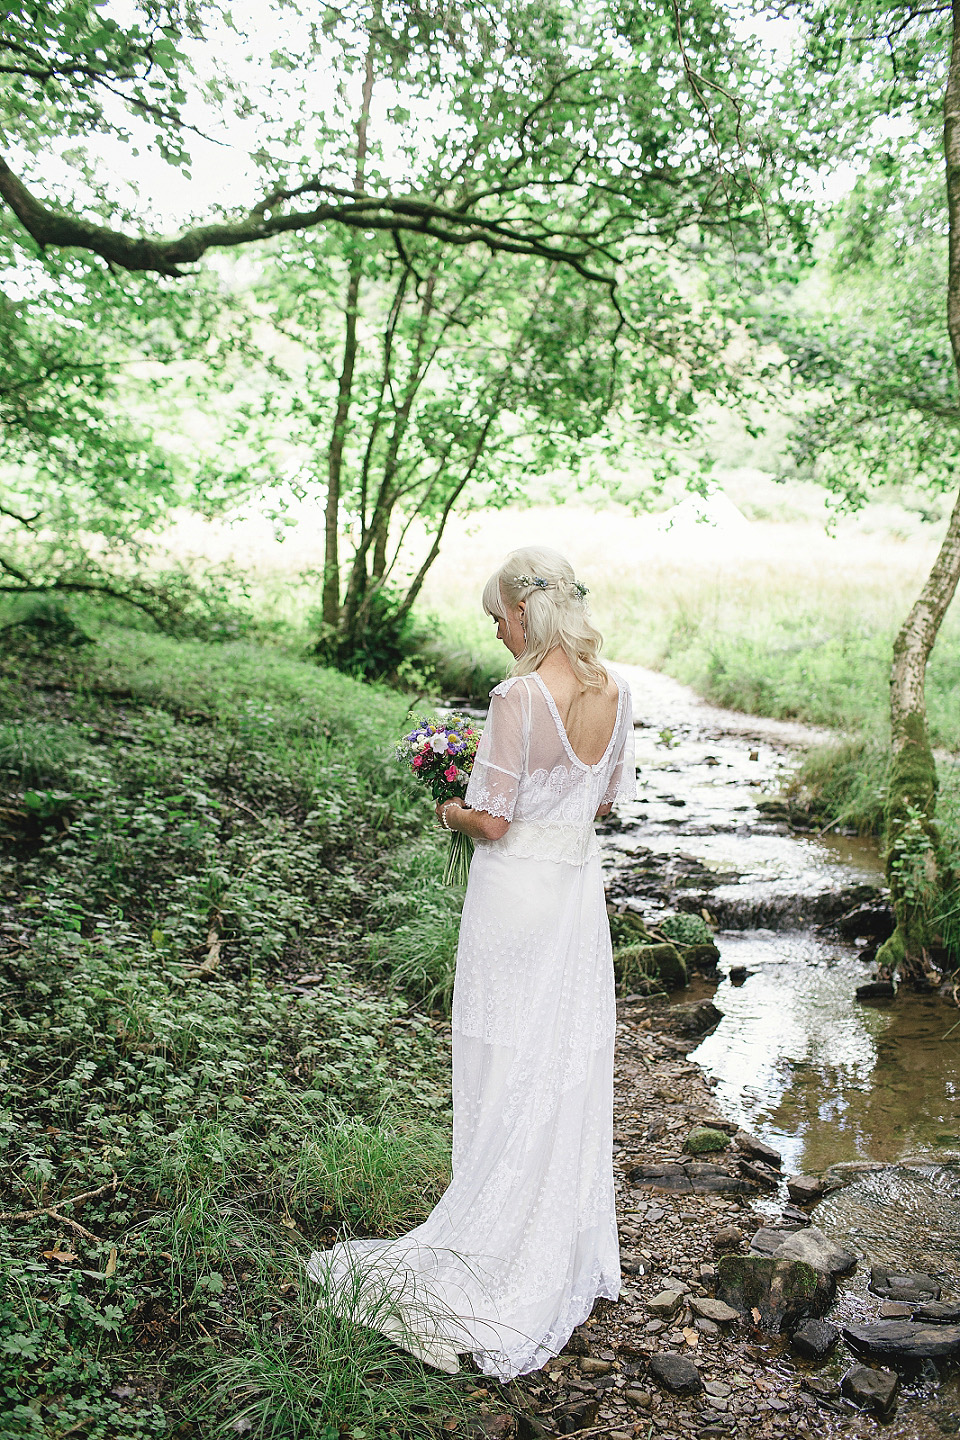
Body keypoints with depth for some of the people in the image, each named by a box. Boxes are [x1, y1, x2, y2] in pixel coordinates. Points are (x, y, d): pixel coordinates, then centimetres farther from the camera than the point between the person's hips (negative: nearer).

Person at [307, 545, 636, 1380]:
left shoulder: (522, 696, -22)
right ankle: (570, 1246, 33)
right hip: (580, 881, 7)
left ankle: (507, 1246, 22)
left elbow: (494, 821, -19)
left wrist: (453, 813, 1)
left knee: (511, 1069, 7)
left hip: (519, 889, -7)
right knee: (572, 1061, 18)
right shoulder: (613, 690, 0)